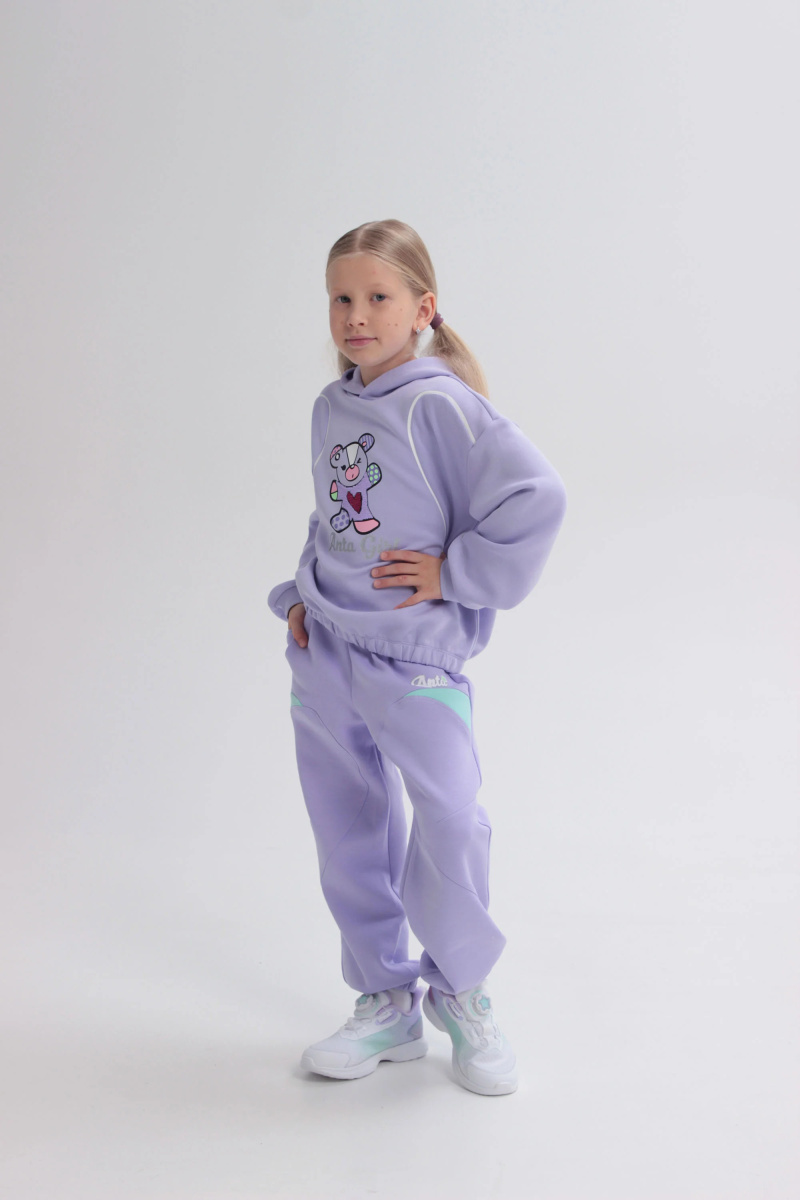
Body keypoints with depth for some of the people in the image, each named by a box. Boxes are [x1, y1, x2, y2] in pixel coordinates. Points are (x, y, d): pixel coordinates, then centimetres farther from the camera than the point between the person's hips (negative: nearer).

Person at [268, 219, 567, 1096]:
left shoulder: (440, 405, -13)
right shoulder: (330, 409, 9)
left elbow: (537, 497, -20)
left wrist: (454, 574, -16)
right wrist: (306, 592, 9)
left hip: (414, 657, -7)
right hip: (323, 655, 7)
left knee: (451, 822, -8)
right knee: (348, 836, 11)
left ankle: (460, 991, 19)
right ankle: (386, 1004, 27)